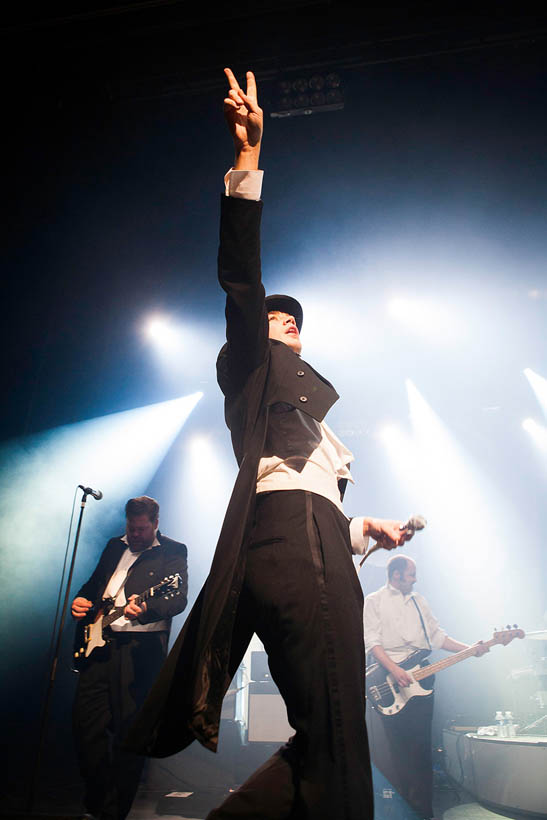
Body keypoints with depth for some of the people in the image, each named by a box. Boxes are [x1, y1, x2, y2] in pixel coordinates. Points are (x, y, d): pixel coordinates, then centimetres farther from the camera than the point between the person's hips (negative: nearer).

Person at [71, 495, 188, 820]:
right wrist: (81, 599, 3)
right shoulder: (115, 546, 16)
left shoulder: (173, 552, -3)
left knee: (129, 729, 0)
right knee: (87, 720, 6)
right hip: (99, 642, 6)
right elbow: (94, 583, 25)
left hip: (141, 647, -5)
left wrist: (145, 608, -34)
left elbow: (179, 598, -16)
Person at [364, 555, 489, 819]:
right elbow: (371, 640, -10)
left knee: (421, 746, 5)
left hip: (420, 679, 5)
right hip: (388, 681, -4)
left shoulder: (419, 601, 17)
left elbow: (436, 635, 15)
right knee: (393, 748, -2)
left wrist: (470, 649, 2)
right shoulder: (373, 601, 0)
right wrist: (394, 670, -22)